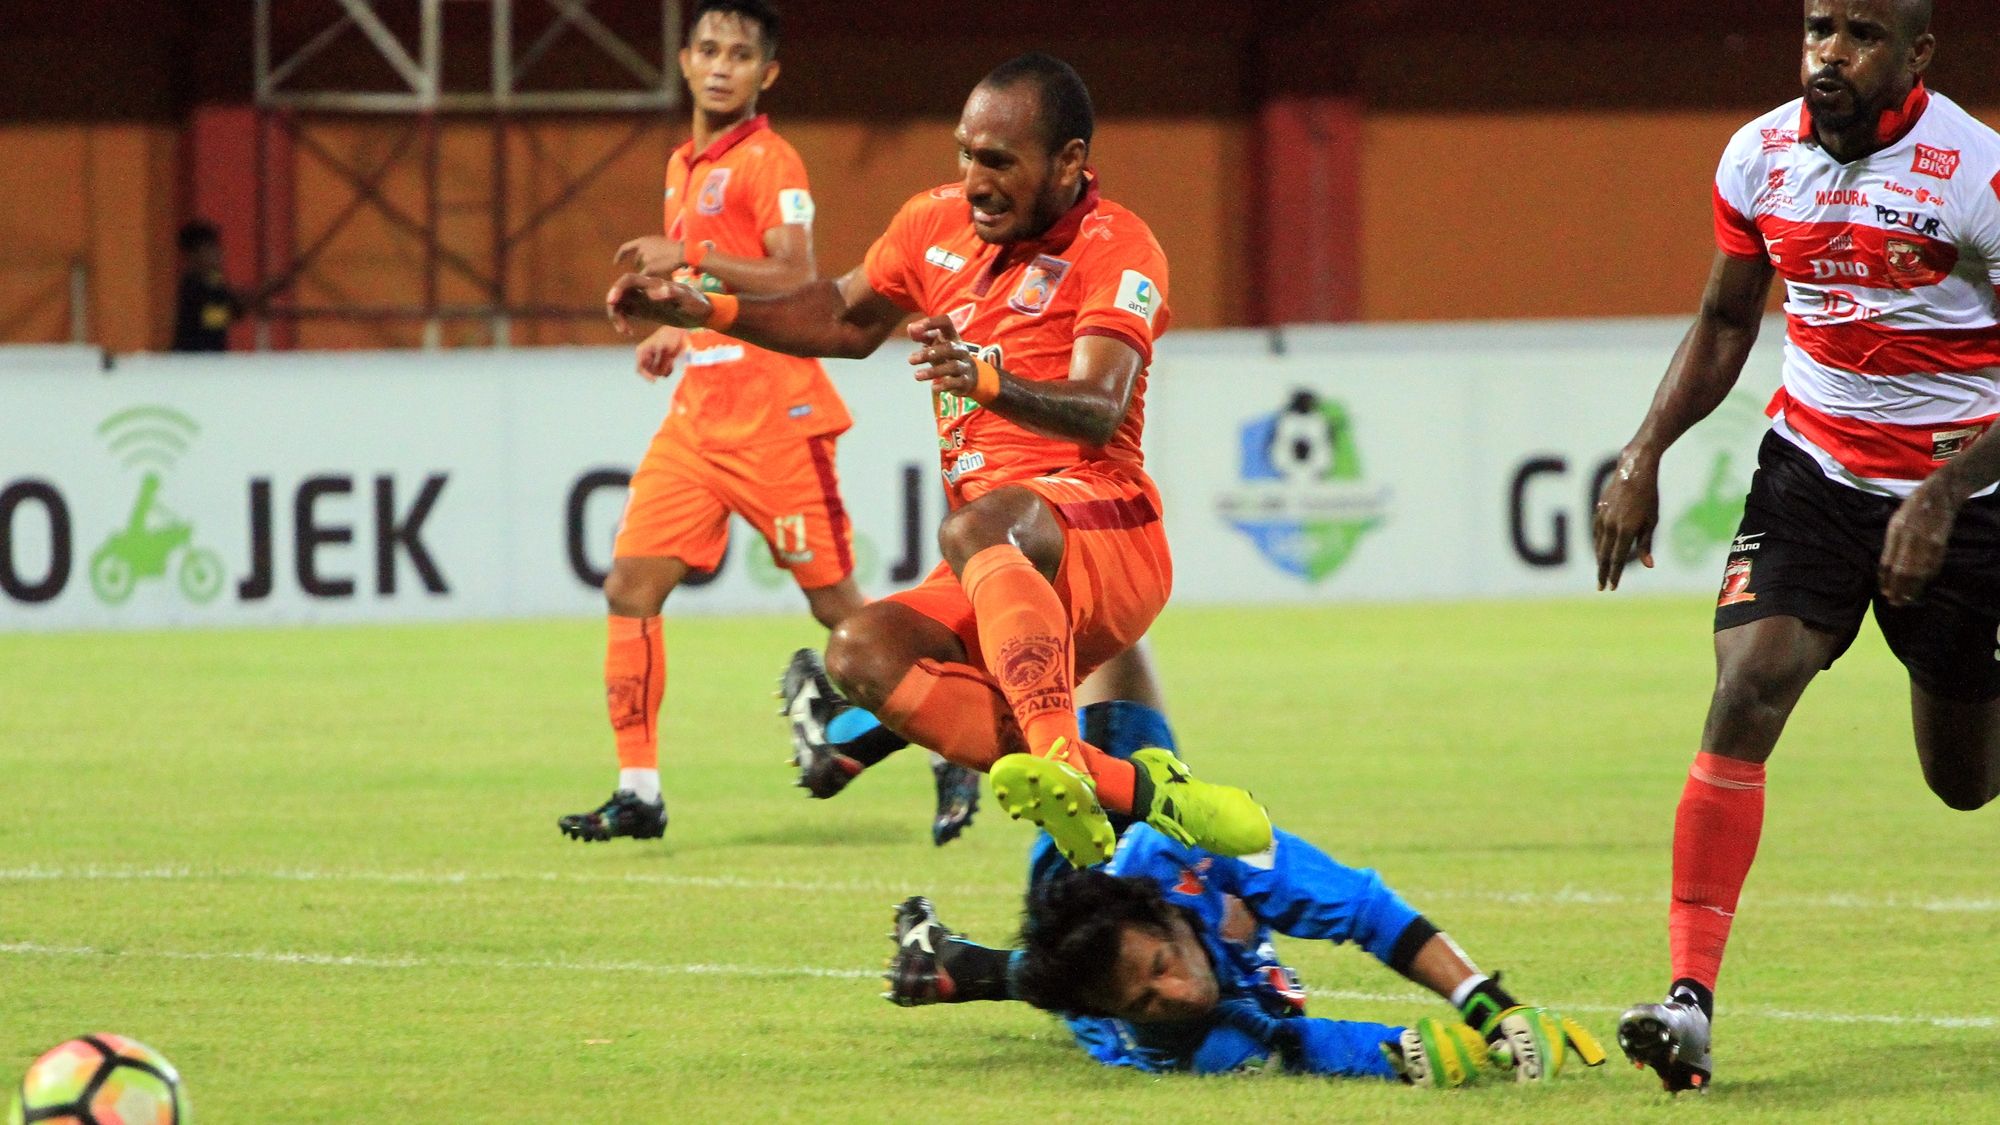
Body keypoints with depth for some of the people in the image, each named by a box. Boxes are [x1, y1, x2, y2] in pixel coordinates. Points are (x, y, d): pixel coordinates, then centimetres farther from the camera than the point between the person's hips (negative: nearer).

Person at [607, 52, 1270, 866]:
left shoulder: (1117, 250, -6)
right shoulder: (937, 224, 15)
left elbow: (1099, 410, -22)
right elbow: (849, 319, 33)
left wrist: (987, 381, -41)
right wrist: (704, 311, 22)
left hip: (1104, 538, -7)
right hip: (995, 583, 7)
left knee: (977, 528, -39)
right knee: (864, 655, -22)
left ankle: (1062, 764, -57)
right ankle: (1134, 790, -32)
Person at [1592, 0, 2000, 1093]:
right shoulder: (1760, 156, -1)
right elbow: (1725, 322, 15)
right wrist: (1643, 457, 4)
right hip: (1809, 471, 3)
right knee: (1744, 698, -19)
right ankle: (1689, 998, -23)